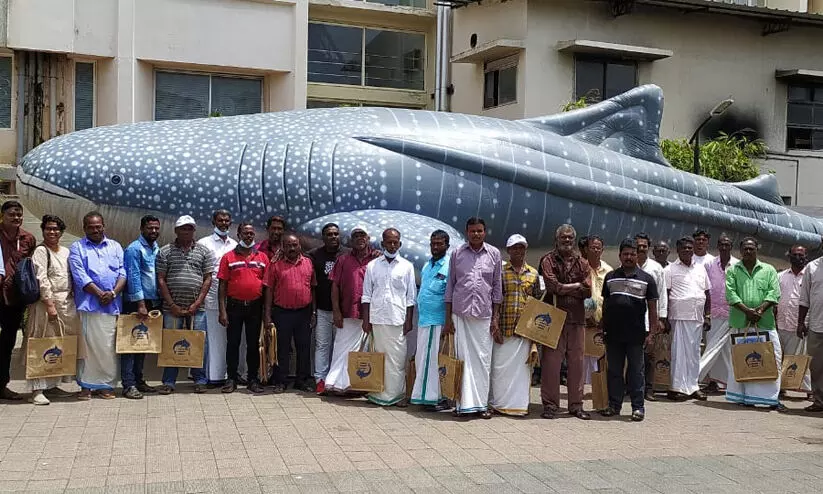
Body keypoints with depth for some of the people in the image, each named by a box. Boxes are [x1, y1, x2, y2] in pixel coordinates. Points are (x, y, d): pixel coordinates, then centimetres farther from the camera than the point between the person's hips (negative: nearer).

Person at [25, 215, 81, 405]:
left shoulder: (66, 252, 15)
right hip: (47, 301, -7)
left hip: (67, 303, 7)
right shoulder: (41, 251, -5)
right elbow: (42, 279, -13)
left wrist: (73, 300, 8)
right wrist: (50, 304, -20)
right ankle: (37, 390, -6)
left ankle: (52, 385, 20)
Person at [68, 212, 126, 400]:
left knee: (109, 346, 1)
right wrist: (100, 294, -13)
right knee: (87, 345, -3)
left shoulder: (115, 246, 17)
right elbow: (80, 275, -4)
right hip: (88, 304, -2)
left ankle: (107, 385, 7)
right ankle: (86, 385, 4)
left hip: (112, 305, 2)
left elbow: (123, 272, 8)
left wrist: (113, 293, -9)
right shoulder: (77, 248, 8)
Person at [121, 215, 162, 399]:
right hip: (136, 303, -7)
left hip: (153, 303, 7)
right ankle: (129, 385, -5)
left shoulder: (157, 249, 14)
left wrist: (159, 303, 11)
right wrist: (141, 304, -20)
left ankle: (138, 380, 20)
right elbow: (134, 278, -15)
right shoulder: (134, 249, -9)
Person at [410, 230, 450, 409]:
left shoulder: (450, 267, -9)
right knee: (421, 359, 10)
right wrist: (419, 318, 18)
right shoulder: (427, 266, 15)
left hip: (438, 321, -8)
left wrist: (448, 325, -16)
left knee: (433, 360, -4)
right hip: (423, 320, 8)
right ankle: (425, 395, 17)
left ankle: (437, 398, 4)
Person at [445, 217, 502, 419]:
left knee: (483, 359, 2)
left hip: (484, 314, 0)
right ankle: (462, 403, 6)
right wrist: (448, 318, 4)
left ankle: (481, 403, 10)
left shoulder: (494, 254, 6)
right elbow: (450, 286, 8)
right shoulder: (457, 254, 5)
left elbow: (497, 287, 8)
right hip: (460, 313, 0)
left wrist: (496, 318, 4)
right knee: (461, 358, 1)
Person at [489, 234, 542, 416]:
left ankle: (519, 403, 11)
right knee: (500, 366, -1)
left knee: (523, 367, 4)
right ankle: (497, 403, 9)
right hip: (504, 328, -2)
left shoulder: (533, 274, 12)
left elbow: (538, 302, 14)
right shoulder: (500, 271, 2)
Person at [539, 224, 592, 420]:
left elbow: (587, 291, 1)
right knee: (551, 361, -4)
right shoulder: (548, 260, 4)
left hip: (577, 318, 3)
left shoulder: (582, 263, 14)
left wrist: (563, 288, -6)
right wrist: (576, 285, -3)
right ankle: (550, 404, 4)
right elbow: (554, 286, -11)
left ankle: (576, 404, 13)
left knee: (577, 362, 5)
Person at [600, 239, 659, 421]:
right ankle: (614, 405, 18)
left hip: (636, 334, -3)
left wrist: (652, 331, -4)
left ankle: (638, 407, 9)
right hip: (613, 333, 3)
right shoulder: (610, 277, 10)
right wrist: (603, 328, 10)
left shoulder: (646, 279, 3)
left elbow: (652, 307, 2)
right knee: (613, 371, 9)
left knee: (636, 371, 3)